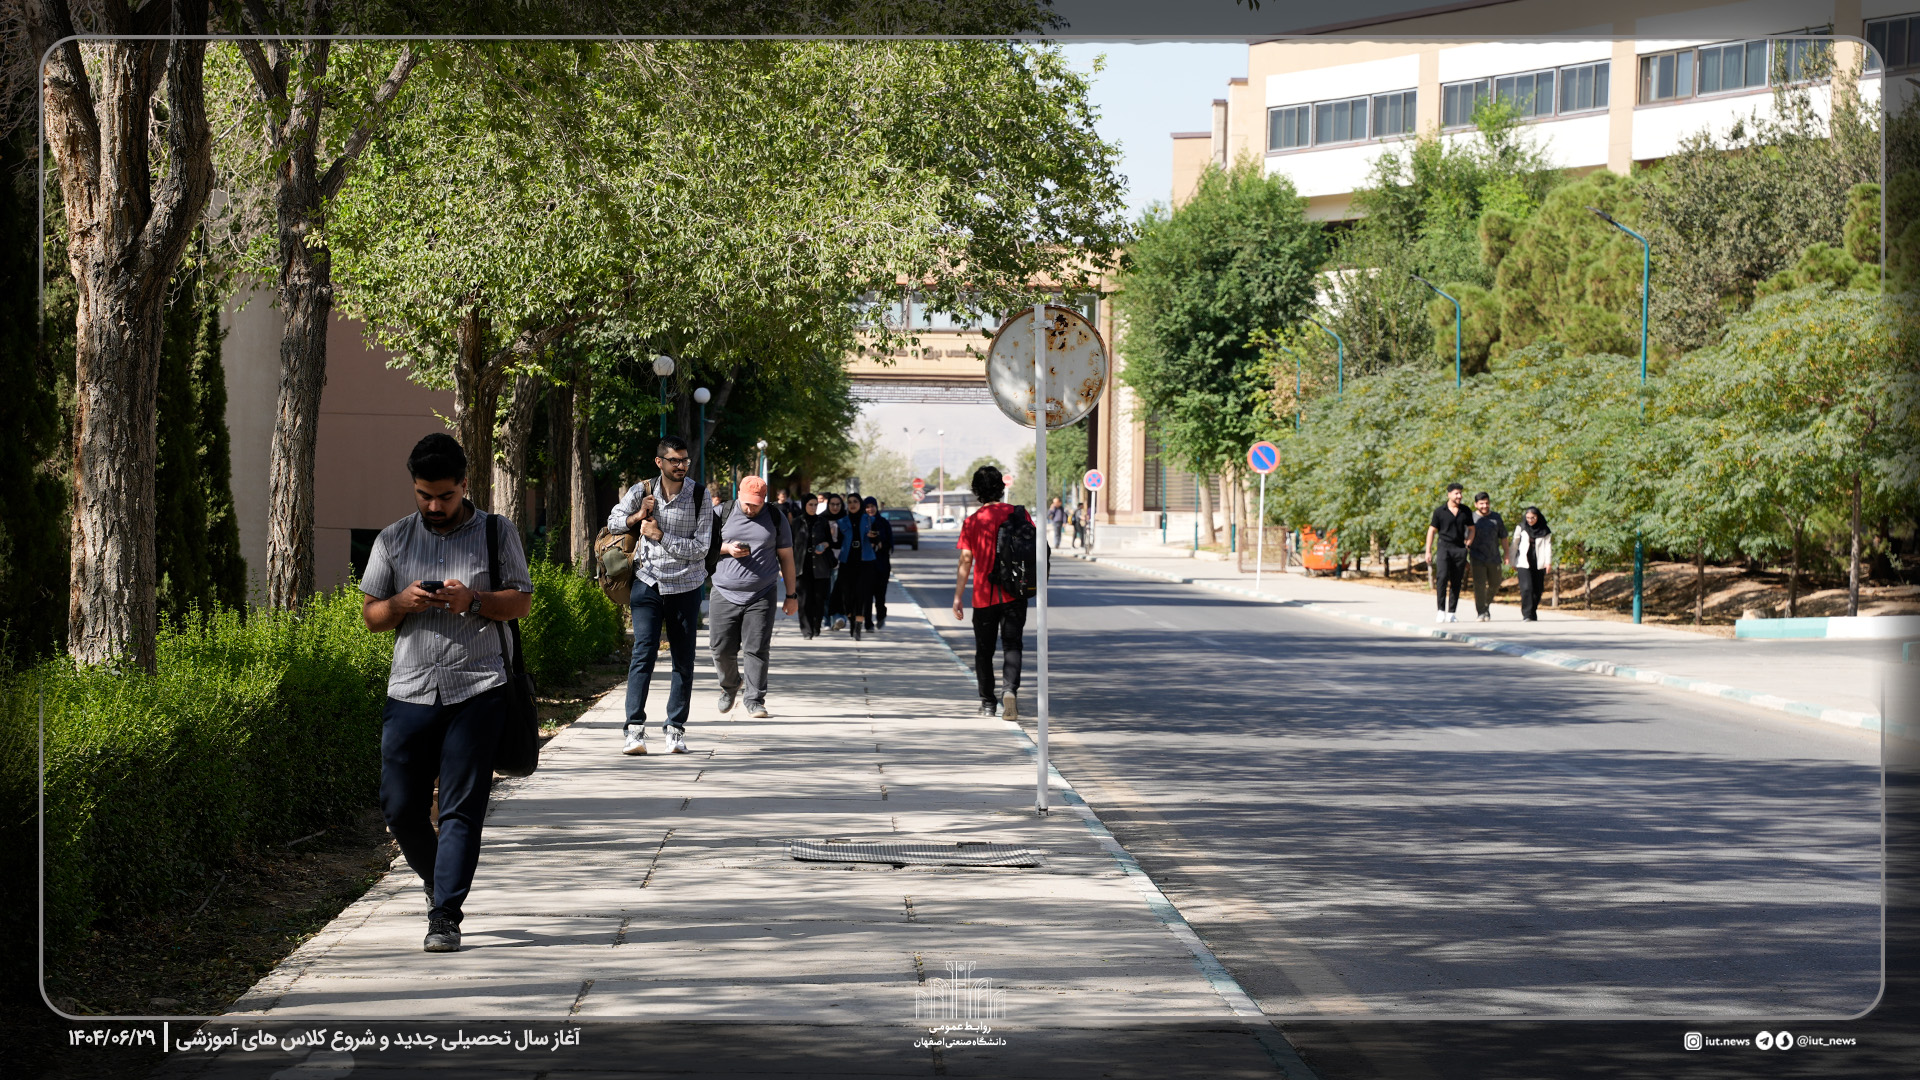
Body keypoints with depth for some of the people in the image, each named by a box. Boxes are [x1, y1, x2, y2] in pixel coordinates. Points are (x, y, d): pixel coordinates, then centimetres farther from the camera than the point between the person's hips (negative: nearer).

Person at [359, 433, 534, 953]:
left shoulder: (497, 533, 5)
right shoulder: (393, 540, 11)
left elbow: (521, 601, 3)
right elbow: (371, 615, 13)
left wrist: (472, 601, -14)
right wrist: (404, 603, -9)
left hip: (476, 691, -3)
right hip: (409, 691, 3)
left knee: (461, 809, -7)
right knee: (399, 808, 3)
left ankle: (445, 915, -4)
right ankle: (439, 882, 29)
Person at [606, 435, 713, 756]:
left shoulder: (699, 498, -4)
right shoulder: (642, 491, 1)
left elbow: (700, 548, -8)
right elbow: (613, 522, 11)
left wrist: (661, 536, -16)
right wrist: (637, 517, -9)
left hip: (685, 585, 0)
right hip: (648, 582, 0)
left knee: (683, 660, 3)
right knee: (643, 652, -12)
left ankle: (675, 728, 11)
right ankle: (635, 729, -15)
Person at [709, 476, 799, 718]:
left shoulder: (776, 517, 5)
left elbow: (786, 556, 9)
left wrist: (791, 594, 8)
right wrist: (726, 548, -10)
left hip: (761, 596, -1)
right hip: (725, 595, 1)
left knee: (756, 650, -7)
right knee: (721, 649, 2)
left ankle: (755, 700, 1)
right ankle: (730, 685, 30)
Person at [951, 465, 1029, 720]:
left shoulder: (972, 521, -4)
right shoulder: (1018, 514, -1)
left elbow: (965, 561, -7)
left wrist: (957, 597, -3)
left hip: (984, 595, 0)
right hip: (1014, 594, 1)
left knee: (984, 650, 12)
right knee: (1011, 645, 0)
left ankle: (987, 702, 17)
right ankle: (1011, 689, -24)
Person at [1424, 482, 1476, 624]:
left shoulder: (1466, 511, 9)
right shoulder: (1440, 511, 0)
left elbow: (1471, 529, 20)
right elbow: (1432, 531, 4)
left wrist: (1469, 542, 1)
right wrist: (1428, 551, -1)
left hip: (1460, 549, 3)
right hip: (1444, 547, -3)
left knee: (1456, 582, 3)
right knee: (1442, 577, -18)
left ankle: (1451, 613, 8)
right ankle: (1441, 611, -15)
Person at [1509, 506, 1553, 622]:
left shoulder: (1545, 531, 6)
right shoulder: (1521, 529, 7)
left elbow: (1548, 546, 0)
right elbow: (1515, 545, 12)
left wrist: (1548, 561, -12)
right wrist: (1513, 562, 12)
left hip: (1539, 564, 1)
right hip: (1524, 563, -1)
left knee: (1537, 590, 4)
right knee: (1526, 588, -15)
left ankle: (1533, 614, 19)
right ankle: (1527, 615, -15)